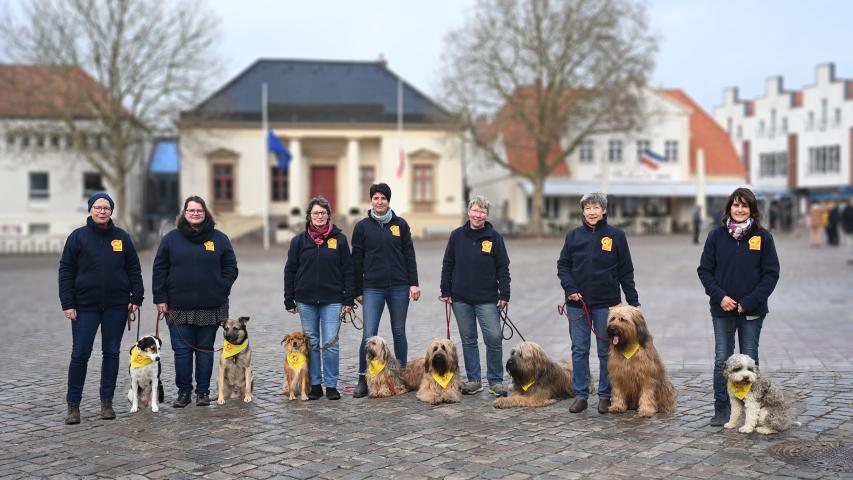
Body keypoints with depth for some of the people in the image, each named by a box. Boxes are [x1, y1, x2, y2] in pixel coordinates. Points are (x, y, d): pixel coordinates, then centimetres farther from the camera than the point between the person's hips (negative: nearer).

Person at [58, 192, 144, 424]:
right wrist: (68, 304, -6)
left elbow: (134, 269, 9)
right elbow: (65, 272, 0)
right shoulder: (78, 237, 1)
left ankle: (107, 402, 17)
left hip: (116, 307, 2)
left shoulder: (122, 237, 6)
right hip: (85, 307, -2)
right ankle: (73, 405, 9)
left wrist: (136, 298, 1)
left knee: (111, 353, 7)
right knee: (80, 355, -2)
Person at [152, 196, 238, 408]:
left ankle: (203, 391, 16)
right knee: (182, 351, 1)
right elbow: (159, 269, 5)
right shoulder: (171, 239, 5)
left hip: (210, 308, 0)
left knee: (205, 349, 7)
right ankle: (184, 392, 12)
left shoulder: (219, 239, 6)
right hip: (179, 308, 0)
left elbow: (230, 267, 8)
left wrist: (221, 290, -3)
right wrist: (160, 298, -2)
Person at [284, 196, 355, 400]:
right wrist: (289, 300, 4)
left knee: (330, 343, -3)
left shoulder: (339, 239, 2)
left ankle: (331, 385, 7)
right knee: (311, 343, 6)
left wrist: (349, 299, -2)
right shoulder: (299, 241, 5)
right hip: (306, 301, 1)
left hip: (332, 300, -1)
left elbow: (348, 270, 3)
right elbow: (290, 270, 8)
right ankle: (315, 385, 15)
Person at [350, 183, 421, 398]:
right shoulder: (362, 227, 4)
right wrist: (357, 291, 5)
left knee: (399, 332, 9)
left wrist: (414, 283, -1)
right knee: (369, 334, -7)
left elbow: (409, 255, 7)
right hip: (372, 288, -1)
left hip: (399, 287, 1)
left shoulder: (400, 225, 6)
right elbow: (357, 261, 6)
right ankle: (363, 380, 2)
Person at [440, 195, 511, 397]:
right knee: (468, 339, 9)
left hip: (487, 299, -2)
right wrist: (446, 292, 4)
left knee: (494, 338, -6)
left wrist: (504, 295, -5)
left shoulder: (494, 237, 0)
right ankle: (474, 380, 18)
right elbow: (447, 265, 9)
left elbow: (503, 268, 1)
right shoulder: (457, 235, 4)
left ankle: (495, 381, 7)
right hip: (461, 299, 2)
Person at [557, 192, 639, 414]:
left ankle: (605, 396, 16)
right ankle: (580, 395, 13)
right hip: (577, 303, 2)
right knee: (579, 350, 5)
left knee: (606, 351, 6)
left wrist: (633, 302, -1)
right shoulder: (573, 235, 6)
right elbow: (562, 265, 8)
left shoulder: (616, 236, 1)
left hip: (606, 304, -2)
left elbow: (626, 272, 2)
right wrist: (570, 289, -8)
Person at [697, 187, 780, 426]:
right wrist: (719, 296, -11)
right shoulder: (717, 235, 1)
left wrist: (749, 302, -12)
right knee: (722, 360, 4)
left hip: (752, 310, -1)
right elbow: (704, 270, 3)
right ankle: (721, 408, 13)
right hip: (722, 308, 1)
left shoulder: (762, 237, -2)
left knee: (749, 359, 8)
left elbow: (771, 274, -3)